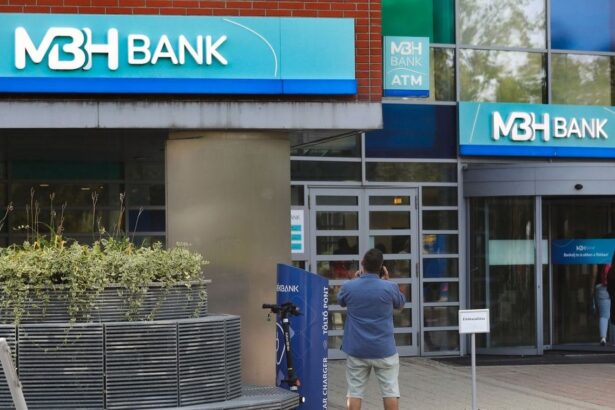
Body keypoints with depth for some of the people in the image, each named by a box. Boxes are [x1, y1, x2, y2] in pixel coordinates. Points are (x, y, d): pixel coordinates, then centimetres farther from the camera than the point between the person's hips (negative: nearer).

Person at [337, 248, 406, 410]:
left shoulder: (349, 287, -7)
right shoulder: (389, 287, -11)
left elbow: (341, 302, 17)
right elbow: (400, 304, 12)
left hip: (356, 350, 1)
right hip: (384, 349, -1)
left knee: (355, 391, 6)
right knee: (390, 390, 6)